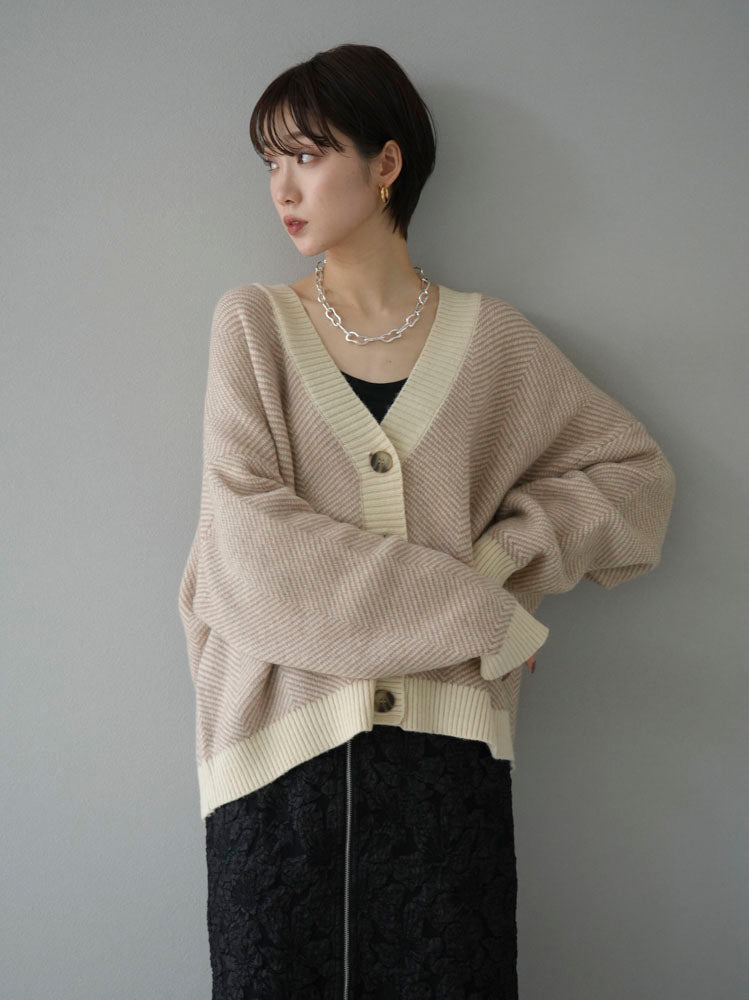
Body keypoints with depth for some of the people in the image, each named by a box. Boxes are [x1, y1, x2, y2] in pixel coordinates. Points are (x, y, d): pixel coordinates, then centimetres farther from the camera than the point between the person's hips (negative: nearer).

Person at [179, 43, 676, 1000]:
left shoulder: (488, 338, 6)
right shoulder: (253, 325, 3)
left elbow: (635, 469, 13)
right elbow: (251, 537, -9)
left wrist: (503, 555, -4)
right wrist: (475, 612, -10)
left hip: (447, 745, 1)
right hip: (283, 741, 0)